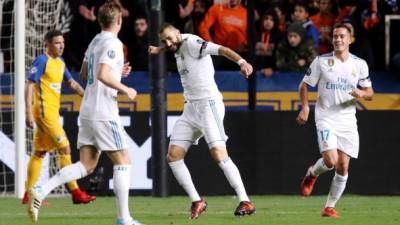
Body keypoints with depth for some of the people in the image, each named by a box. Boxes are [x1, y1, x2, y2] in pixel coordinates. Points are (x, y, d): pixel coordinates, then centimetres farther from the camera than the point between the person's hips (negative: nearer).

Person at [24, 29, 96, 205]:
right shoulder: (42, 61, -11)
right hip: (44, 110, -9)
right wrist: (29, 113, -20)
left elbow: (72, 83, 21)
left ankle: (29, 194, 13)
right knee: (64, 148, -12)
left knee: (39, 152, 10)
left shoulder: (60, 62, 14)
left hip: (52, 112, 9)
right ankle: (75, 193, -14)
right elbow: (29, 86, -14)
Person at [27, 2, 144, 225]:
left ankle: (41, 191, -8)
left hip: (87, 112, 8)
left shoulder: (95, 42, 15)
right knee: (123, 162, 0)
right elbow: (103, 75, -25)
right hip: (104, 114, -8)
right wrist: (125, 89, -13)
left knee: (86, 165, 7)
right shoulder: (113, 43, -12)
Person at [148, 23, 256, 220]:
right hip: (190, 108, 9)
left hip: (208, 104, -9)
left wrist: (241, 62, -42)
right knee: (173, 157, 2)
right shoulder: (178, 48, 14)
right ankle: (197, 202, 9)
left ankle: (245, 202, -18)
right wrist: (160, 50, 31)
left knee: (219, 154, -20)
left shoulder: (191, 43, -11)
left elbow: (221, 49, -26)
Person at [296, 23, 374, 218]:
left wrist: (361, 93, -14)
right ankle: (312, 174, 15)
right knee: (331, 161, -20)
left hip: (348, 121, 3)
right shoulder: (321, 61, -2)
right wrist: (305, 107, -10)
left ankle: (330, 207, 12)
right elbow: (304, 85, 5)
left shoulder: (360, 64, 4)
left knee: (343, 167, -1)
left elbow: (370, 93, 9)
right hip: (326, 119, -3)